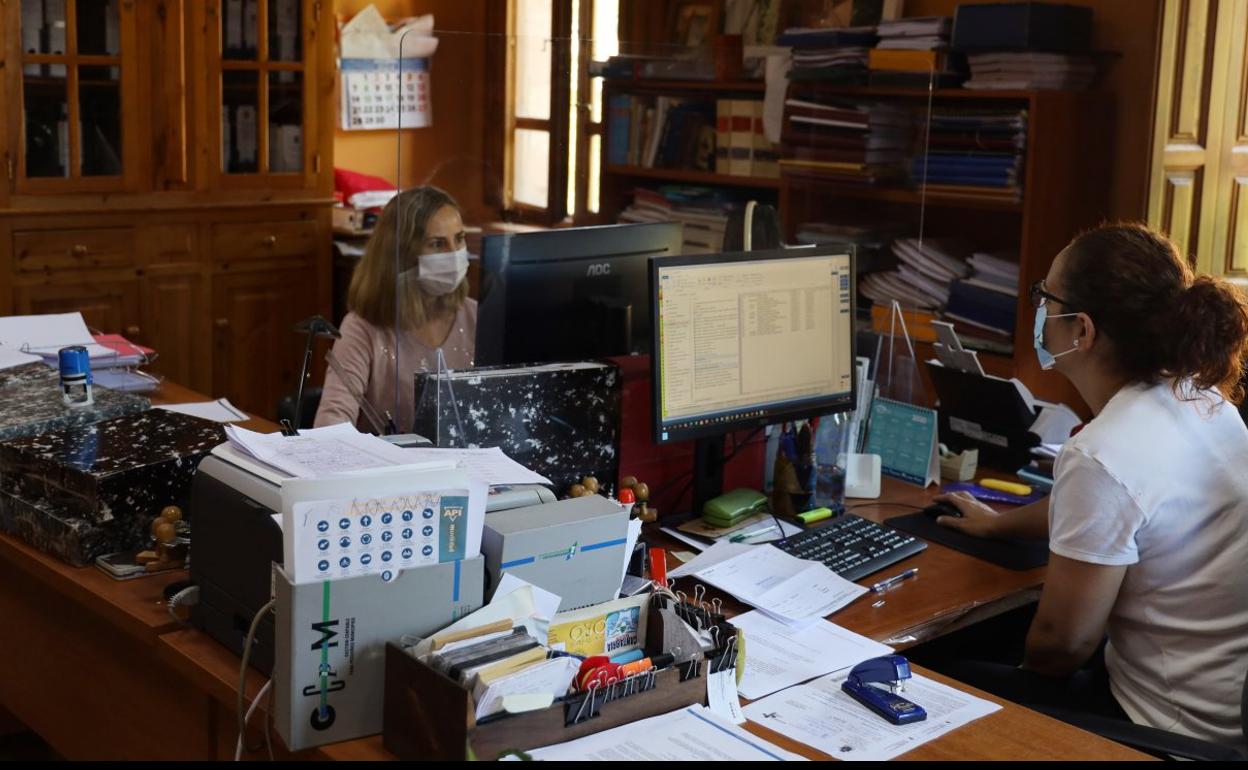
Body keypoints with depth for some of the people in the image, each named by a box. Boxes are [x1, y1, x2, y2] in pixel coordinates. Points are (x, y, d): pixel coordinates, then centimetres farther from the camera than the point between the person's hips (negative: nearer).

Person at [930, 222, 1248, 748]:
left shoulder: (1103, 456, -28)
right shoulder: (1202, 399, -1)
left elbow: (1060, 646, -19)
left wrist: (1023, 663, 5)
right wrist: (999, 523, 35)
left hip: (1177, 731, -8)